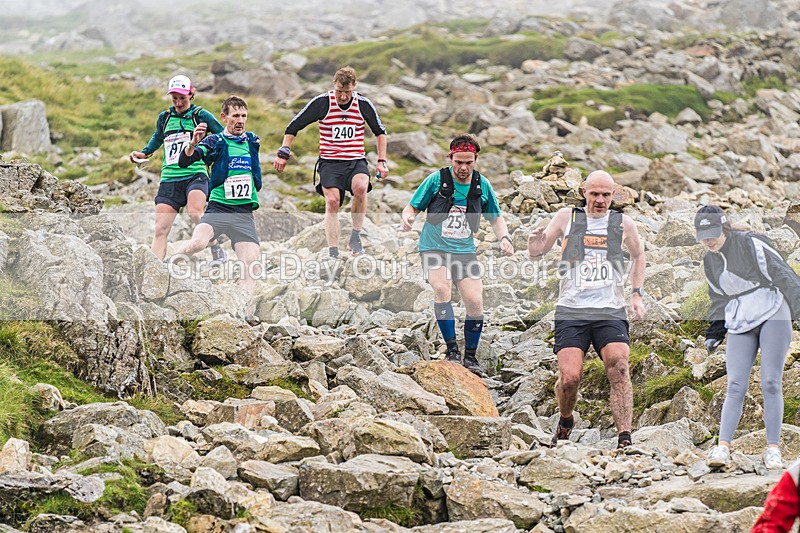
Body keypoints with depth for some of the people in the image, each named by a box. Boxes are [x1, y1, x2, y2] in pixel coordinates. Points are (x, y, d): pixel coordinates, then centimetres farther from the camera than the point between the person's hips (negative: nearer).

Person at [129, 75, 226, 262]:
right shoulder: (164, 117, 14)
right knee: (161, 230, -7)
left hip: (195, 175, -4)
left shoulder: (201, 116, 2)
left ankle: (216, 248, -11)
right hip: (169, 179, 4)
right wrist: (144, 153, 22)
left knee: (195, 213, -32)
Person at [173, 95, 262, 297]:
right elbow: (184, 161, -14)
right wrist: (192, 145, -30)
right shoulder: (215, 141, 0)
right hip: (218, 207, -4)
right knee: (197, 243, -28)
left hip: (245, 212, 4)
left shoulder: (253, 141, 14)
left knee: (251, 262, -10)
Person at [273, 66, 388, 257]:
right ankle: (333, 254, -15)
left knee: (361, 187, -31)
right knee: (332, 201, -21)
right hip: (329, 162, -1)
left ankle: (355, 237, -12)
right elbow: (293, 127, 2)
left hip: (356, 161, 1)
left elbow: (380, 132, 15)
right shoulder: (321, 103, -7)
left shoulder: (363, 104, -2)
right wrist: (283, 153, -5)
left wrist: (381, 161, 10)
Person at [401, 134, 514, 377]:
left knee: (475, 302, -9)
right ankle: (452, 350, -21)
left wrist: (504, 238, -3)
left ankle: (470, 356, 10)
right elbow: (413, 207, 1)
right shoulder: (436, 180, -6)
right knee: (441, 289, -28)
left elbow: (495, 218, 15)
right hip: (434, 248, -3)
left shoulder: (482, 185, 3)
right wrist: (408, 217, -22)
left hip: (465, 251, 3)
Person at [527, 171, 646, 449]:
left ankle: (624, 440, -22)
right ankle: (565, 421, 17)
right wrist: (535, 247, -12)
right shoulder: (567, 217, 6)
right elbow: (537, 254, 13)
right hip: (571, 311, -1)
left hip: (611, 311, 1)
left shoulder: (623, 222, 10)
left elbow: (638, 255, 29)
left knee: (619, 369, -22)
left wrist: (637, 294, 19)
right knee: (569, 378, -15)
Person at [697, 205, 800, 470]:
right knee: (735, 386, -6)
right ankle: (723, 446, -12)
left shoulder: (751, 244, -9)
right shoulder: (709, 260, 11)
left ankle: (772, 449, -3)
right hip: (740, 324, 5)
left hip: (772, 316, -5)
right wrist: (715, 332, 15)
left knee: (771, 383, -7)